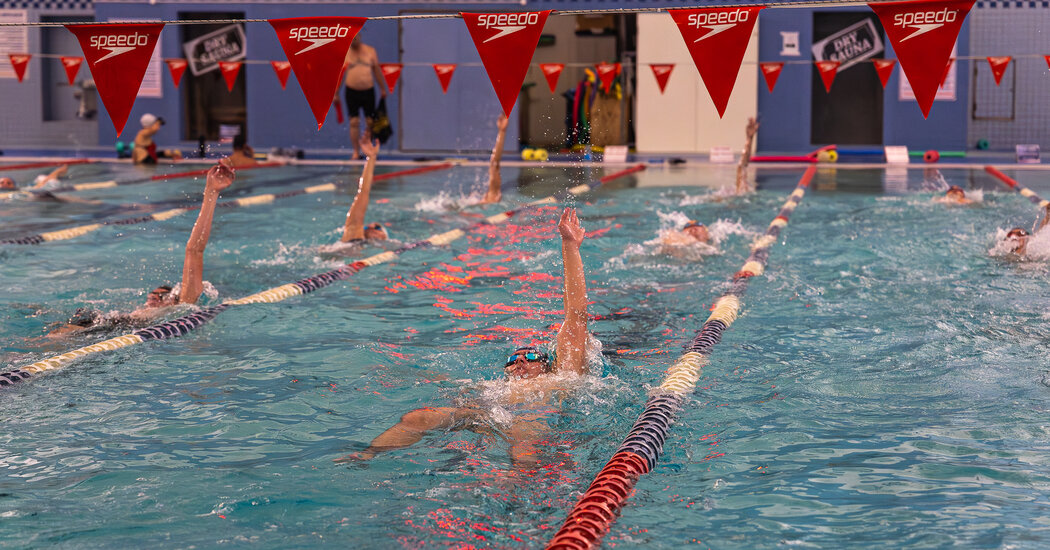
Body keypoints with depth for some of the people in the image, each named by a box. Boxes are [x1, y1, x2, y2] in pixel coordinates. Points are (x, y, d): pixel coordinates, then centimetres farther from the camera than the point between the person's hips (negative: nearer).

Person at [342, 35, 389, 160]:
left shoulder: (370, 51, 6)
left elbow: (377, 70, 11)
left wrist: (383, 89, 9)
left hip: (368, 90, 2)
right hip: (352, 92, -2)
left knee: (370, 122, 0)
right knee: (354, 123, -4)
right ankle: (356, 152, 2)